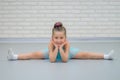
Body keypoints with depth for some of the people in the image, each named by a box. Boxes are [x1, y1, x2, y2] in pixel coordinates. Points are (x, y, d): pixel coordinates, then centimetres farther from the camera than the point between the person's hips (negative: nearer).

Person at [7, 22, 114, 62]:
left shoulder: (67, 44, -39)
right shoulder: (51, 44, -38)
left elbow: (65, 59, -40)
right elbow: (52, 60, -41)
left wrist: (61, 48, -47)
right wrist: (56, 47, -47)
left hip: (66, 52, 0)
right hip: (52, 52, 1)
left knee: (85, 55, -7)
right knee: (35, 54, -8)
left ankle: (106, 56, 4)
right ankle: (15, 56, 2)